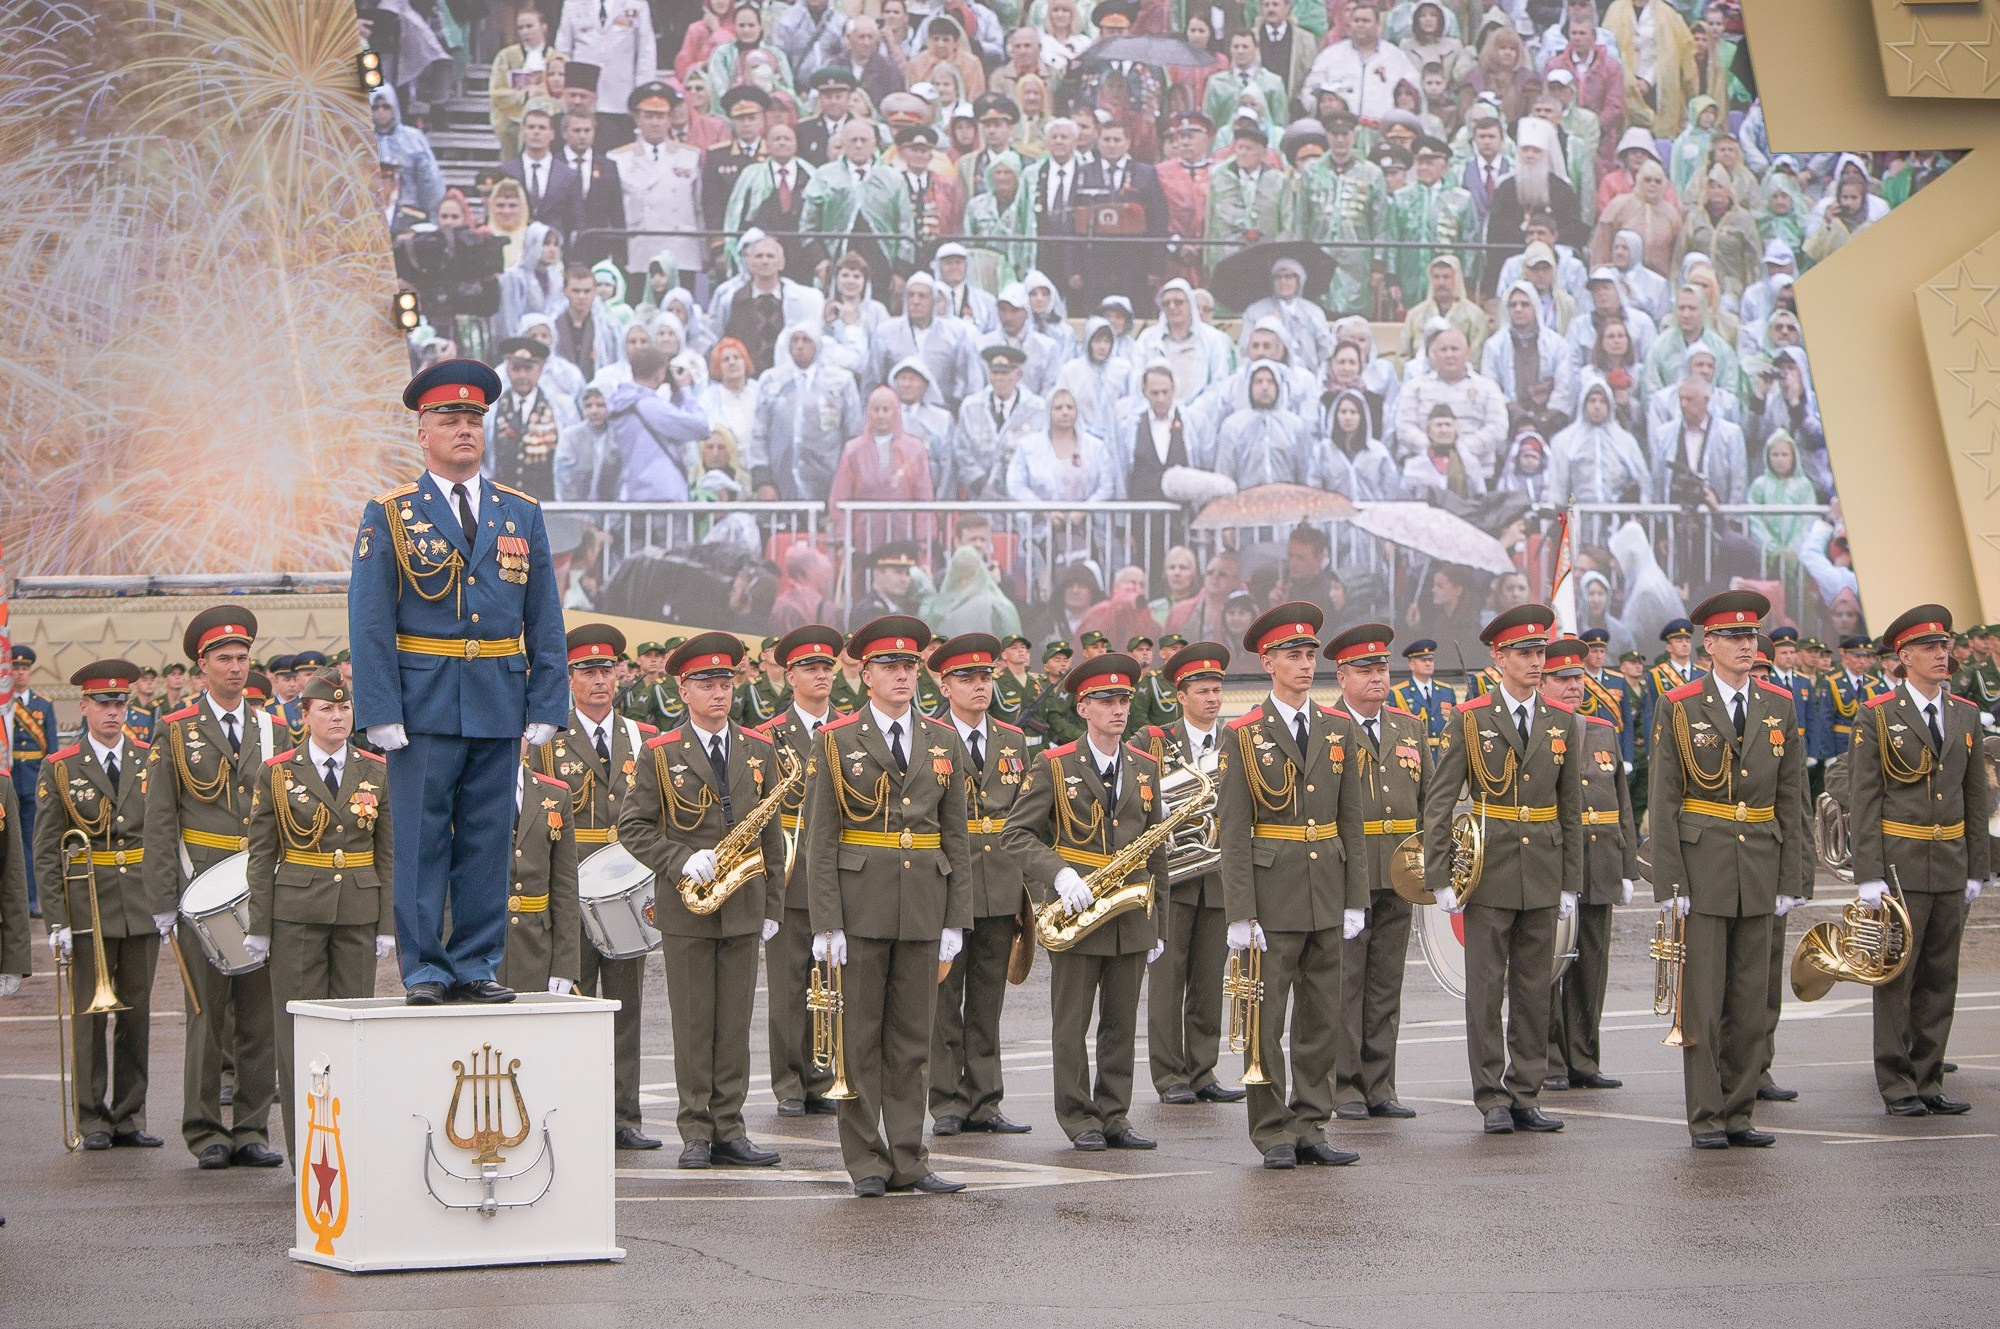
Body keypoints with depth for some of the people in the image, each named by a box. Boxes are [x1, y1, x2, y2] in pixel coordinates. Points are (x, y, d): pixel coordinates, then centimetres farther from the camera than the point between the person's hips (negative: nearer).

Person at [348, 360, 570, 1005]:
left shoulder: (522, 514, 11)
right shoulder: (390, 515, 2)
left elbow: (545, 619, 10)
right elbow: (369, 623, -2)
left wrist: (545, 706, 2)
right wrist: (380, 711, -10)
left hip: (499, 706, 3)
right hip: (423, 703, -3)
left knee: (488, 838, 5)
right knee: (421, 838, 0)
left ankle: (476, 965, 12)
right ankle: (425, 969, 6)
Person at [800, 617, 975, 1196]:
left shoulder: (944, 741, 9)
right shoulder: (837, 741, -1)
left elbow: (957, 838, 10)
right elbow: (818, 839, -3)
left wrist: (956, 919, 3)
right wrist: (826, 924, -10)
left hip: (923, 905, 3)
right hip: (859, 903, -3)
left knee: (912, 1038, 6)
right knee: (859, 1037, 1)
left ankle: (907, 1160, 10)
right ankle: (866, 1163, 7)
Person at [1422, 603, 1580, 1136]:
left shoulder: (1562, 722, 8)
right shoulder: (1470, 720, -2)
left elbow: (1571, 808, 11)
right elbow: (1438, 802, -3)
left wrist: (1570, 882, 8)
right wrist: (1440, 877, -9)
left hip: (1543, 878, 3)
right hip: (1489, 874, -3)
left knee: (1534, 992, 6)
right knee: (1485, 992, -1)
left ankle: (1525, 1097, 13)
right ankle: (1492, 1100, 5)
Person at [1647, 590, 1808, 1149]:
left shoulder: (1779, 708, 7)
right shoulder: (1679, 708, -2)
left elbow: (1791, 801, 9)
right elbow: (1663, 802, -4)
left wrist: (1789, 880, 3)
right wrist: (1668, 883, -9)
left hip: (1758, 870, 3)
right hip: (1701, 866, -3)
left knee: (1750, 1001, 6)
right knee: (1702, 997, -2)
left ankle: (1739, 1114, 13)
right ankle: (1706, 1117, 3)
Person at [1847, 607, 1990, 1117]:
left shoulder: (1966, 715, 10)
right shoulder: (1877, 717, -4)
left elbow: (1977, 797, 13)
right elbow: (1863, 801, -7)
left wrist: (1977, 868, 9)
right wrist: (1868, 874, -13)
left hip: (1951, 864, 5)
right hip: (1899, 863, -5)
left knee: (1940, 979, 7)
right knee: (1897, 975, -2)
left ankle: (1928, 1081, 14)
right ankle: (1897, 1087, 3)